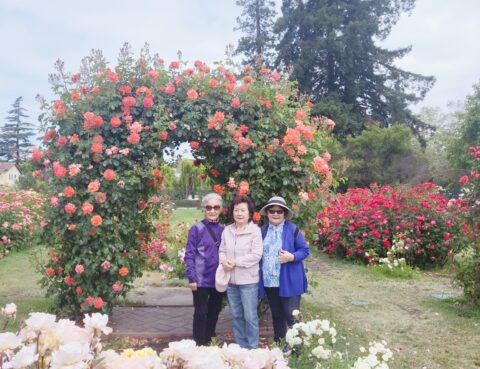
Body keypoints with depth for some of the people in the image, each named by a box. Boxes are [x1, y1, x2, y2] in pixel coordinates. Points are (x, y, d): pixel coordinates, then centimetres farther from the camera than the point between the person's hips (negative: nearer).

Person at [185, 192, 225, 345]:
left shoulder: (222, 229, 5)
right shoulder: (197, 228, -8)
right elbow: (189, 255, -9)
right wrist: (191, 278, -15)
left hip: (218, 279, 5)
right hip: (201, 280, -5)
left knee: (214, 311, 15)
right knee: (201, 313, 3)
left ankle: (209, 341, 32)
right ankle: (200, 344, 16)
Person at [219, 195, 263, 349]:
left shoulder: (255, 231, -10)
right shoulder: (227, 230, 7)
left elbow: (256, 255, -15)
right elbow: (222, 250, 11)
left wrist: (235, 262, -17)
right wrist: (224, 261, -12)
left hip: (248, 280, -5)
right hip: (231, 280, 5)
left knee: (250, 316, 2)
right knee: (236, 315, 16)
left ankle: (252, 348, 17)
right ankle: (240, 346, 30)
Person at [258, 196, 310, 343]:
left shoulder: (293, 229, -6)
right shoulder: (263, 231, 7)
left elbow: (305, 250, -4)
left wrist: (291, 257, -22)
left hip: (289, 282, -4)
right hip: (269, 282, 5)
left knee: (291, 316, -3)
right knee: (276, 316, 17)